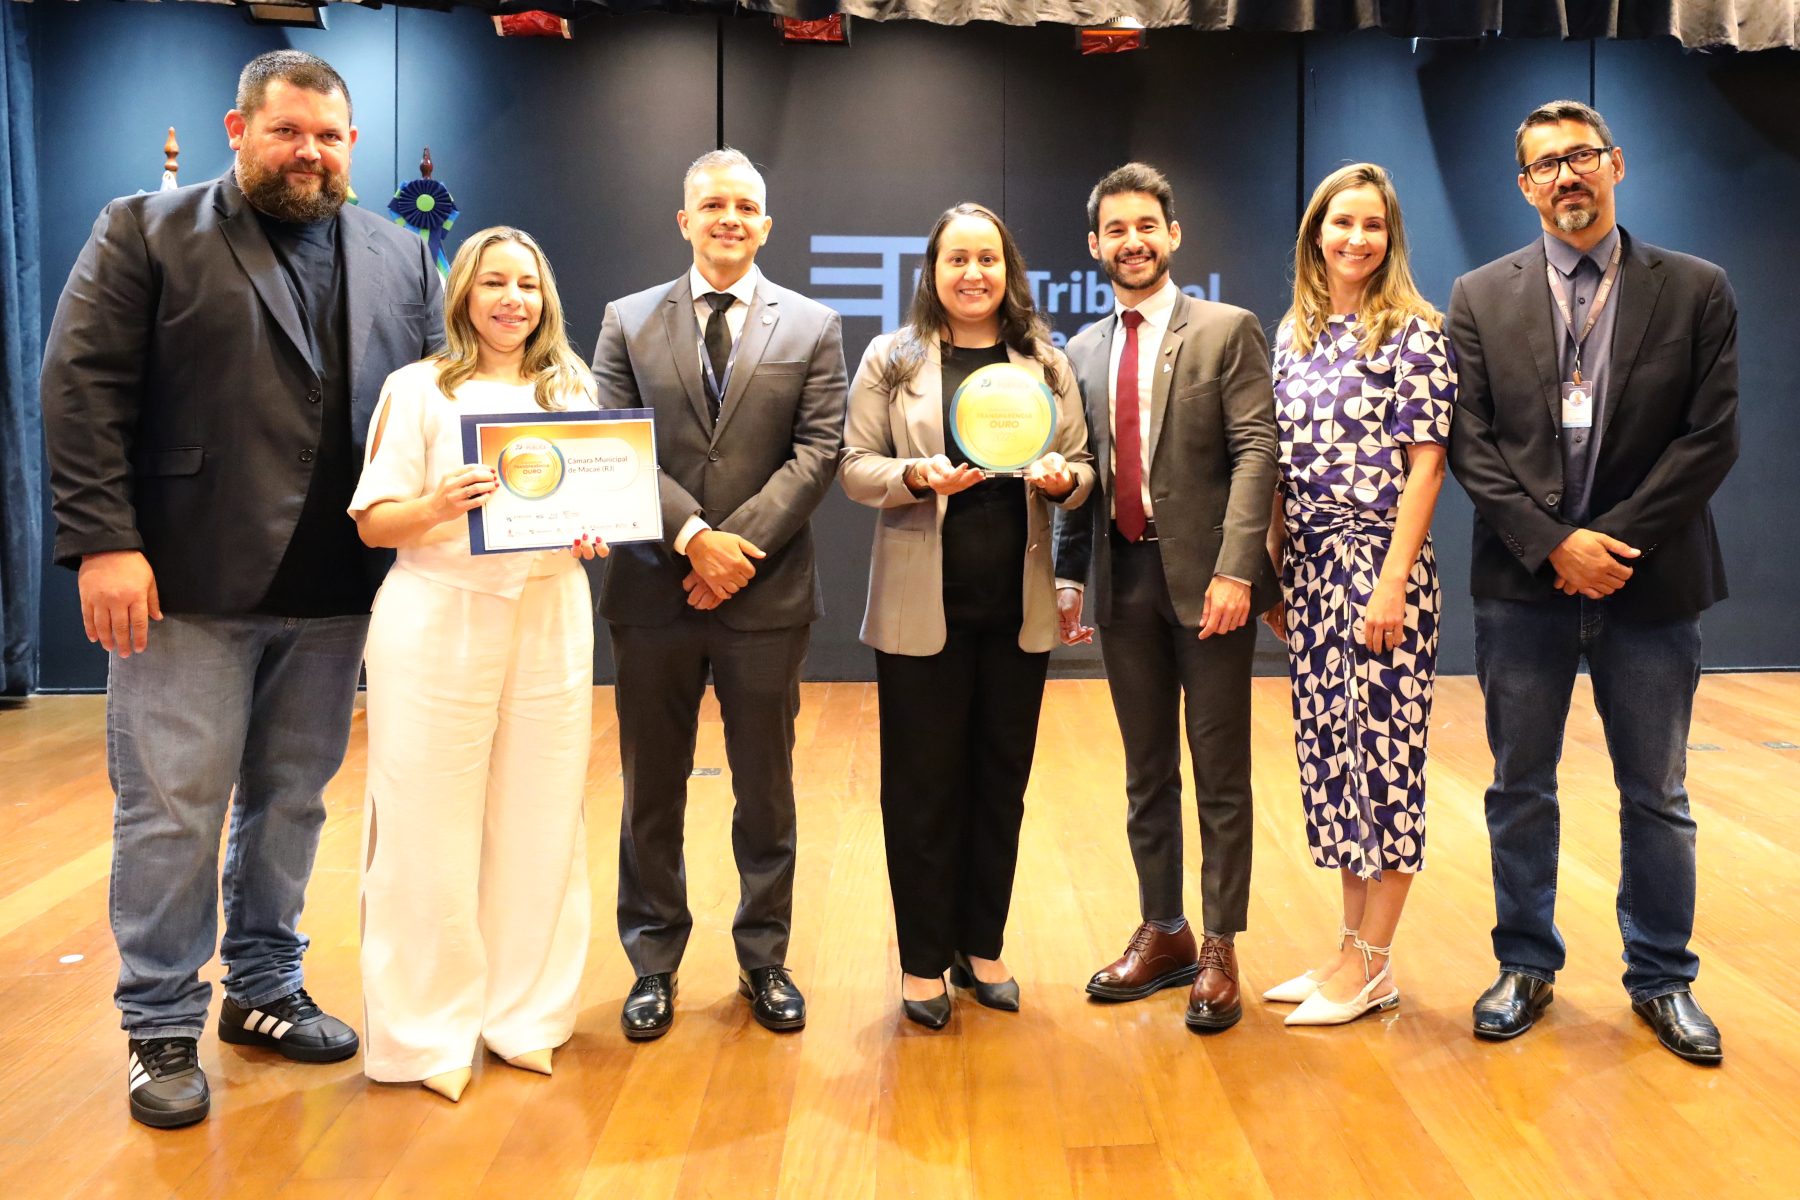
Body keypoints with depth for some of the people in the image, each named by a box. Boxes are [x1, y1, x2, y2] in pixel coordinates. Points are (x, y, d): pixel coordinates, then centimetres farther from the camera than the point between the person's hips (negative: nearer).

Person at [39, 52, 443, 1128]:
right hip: (188, 586, -3)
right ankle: (163, 1027, 17)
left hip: (335, 593, 4)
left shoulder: (401, 258, 12)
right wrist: (103, 543, -14)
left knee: (293, 801, 14)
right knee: (171, 810, 3)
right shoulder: (147, 233, 2)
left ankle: (265, 989, 29)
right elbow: (81, 389, -5)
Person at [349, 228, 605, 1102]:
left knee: (540, 821, 5)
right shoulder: (418, 388, 4)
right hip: (438, 622, -3)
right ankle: (428, 1031, 13)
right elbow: (373, 523, 0)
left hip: (549, 618, 3)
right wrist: (438, 507, -19)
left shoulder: (574, 389, 14)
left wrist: (595, 534, -5)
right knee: (431, 827, -1)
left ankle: (524, 1013, 21)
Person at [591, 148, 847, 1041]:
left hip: (766, 594, 0)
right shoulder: (628, 322, 8)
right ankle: (653, 962, 23)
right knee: (651, 787, 9)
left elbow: (817, 452, -3)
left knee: (766, 788, 9)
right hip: (653, 589, 1)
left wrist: (740, 545, -14)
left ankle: (764, 959, 23)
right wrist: (693, 535, -14)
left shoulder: (812, 328, 7)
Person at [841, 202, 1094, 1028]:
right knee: (924, 783, 4)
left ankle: (981, 946, 25)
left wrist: (1060, 477, -13)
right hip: (923, 604, -2)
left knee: (1002, 779, 10)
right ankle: (924, 961, 16)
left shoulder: (1044, 363, 9)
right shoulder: (892, 359, 3)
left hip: (1017, 605, 3)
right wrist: (920, 475, -19)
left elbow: (1083, 469, 9)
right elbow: (854, 466, -1)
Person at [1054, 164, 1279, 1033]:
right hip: (1123, 577, 5)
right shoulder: (1083, 351, 13)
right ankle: (1162, 934, 25)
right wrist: (1070, 574, 9)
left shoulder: (1227, 331, -1)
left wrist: (1235, 570, -19)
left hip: (1206, 577, -5)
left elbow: (1255, 451, -10)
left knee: (1220, 774, 3)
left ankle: (1219, 951, 12)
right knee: (1146, 773, 12)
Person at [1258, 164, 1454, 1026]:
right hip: (1309, 567, 6)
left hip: (1379, 565, -6)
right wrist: (1274, 574, 9)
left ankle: (1373, 962, 10)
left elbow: (1425, 465, -10)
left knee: (1381, 747, -1)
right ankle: (1351, 944, 22)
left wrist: (1392, 582, -17)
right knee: (1327, 746, 10)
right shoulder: (1294, 334, 12)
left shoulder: (1414, 331, -5)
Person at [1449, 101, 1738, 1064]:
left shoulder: (1696, 291, 3)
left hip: (1650, 581, 0)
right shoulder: (1480, 297, 4)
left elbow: (1712, 439, -3)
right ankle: (1526, 966, 24)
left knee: (1656, 798, 10)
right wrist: (1554, 542, -12)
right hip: (1522, 584, 0)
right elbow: (1470, 443, -2)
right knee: (1520, 791, 9)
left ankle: (1662, 980, 25)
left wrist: (1614, 541, -12)